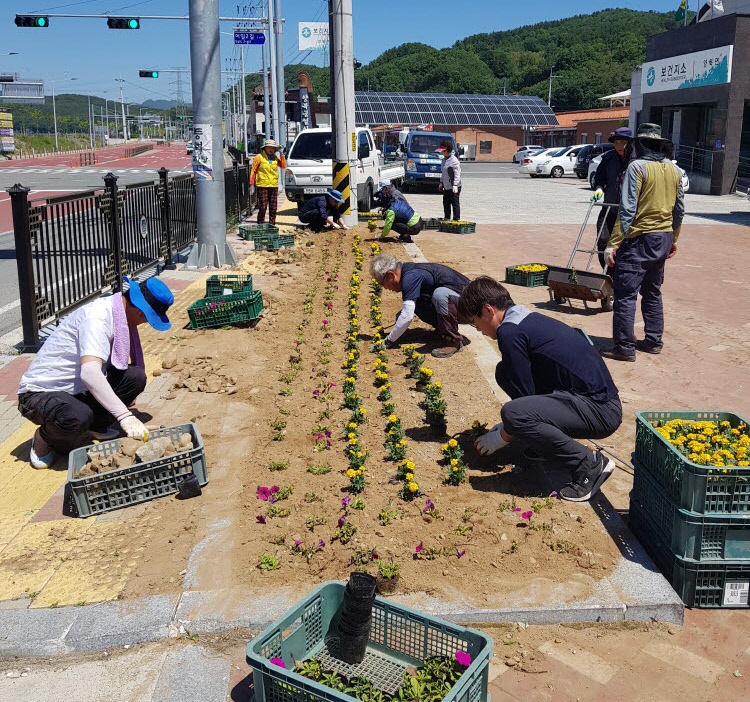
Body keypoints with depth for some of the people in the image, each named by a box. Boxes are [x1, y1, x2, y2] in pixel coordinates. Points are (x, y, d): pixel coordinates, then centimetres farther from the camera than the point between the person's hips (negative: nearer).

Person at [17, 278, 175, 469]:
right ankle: (45, 438, -4)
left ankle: (95, 427, 8)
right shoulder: (97, 317, -27)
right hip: (40, 394, -8)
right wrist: (125, 416, -44)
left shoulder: (119, 315, 0)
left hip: (79, 390, 8)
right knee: (78, 417, -39)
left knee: (135, 377, -11)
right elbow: (90, 372, -40)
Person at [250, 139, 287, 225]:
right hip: (262, 186, -4)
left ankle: (272, 224, 18)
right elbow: (253, 170, 0)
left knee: (273, 208, 7)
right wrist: (252, 184, -5)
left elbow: (283, 166, 2)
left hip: (274, 186, 4)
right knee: (262, 208, -6)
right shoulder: (259, 157, 0)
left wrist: (281, 154, -1)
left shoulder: (275, 158, 13)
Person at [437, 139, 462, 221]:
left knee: (455, 203, -4)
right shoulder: (444, 159, 12)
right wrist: (441, 183, 20)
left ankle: (456, 219, 1)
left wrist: (455, 185, -25)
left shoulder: (454, 160, -16)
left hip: (453, 187, -9)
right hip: (446, 186, 9)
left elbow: (457, 174, -19)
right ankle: (447, 219, 28)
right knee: (446, 203, 16)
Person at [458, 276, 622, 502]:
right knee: (506, 372, 12)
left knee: (513, 414, -29)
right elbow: (527, 385, 24)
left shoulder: (510, 332, -15)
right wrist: (506, 427, 27)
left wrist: (500, 438, 3)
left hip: (600, 410, -10)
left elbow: (524, 399, -13)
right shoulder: (528, 320, 14)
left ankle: (589, 464, -12)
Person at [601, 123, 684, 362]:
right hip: (664, 239, 8)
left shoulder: (638, 167, -12)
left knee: (625, 293, -4)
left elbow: (627, 210, -17)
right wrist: (674, 239, 26)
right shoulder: (674, 170, 9)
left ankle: (625, 347, -5)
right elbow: (679, 209, 15)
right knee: (653, 292, 18)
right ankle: (653, 341, 24)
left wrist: (614, 243, -16)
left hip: (640, 238, -8)